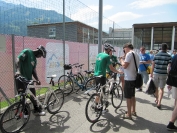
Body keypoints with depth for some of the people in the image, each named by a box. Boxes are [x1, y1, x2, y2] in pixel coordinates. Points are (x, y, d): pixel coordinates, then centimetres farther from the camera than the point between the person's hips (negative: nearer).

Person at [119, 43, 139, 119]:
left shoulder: (129, 54, -15)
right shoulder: (136, 54, 13)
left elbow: (124, 66, -20)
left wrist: (121, 60, -3)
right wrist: (124, 61, 15)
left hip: (128, 79, -9)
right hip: (134, 78, 9)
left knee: (128, 97, 0)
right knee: (132, 96, 20)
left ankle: (128, 114, 10)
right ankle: (133, 111, 33)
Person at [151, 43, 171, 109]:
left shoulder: (156, 55, 2)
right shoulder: (168, 56, -3)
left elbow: (153, 65, 3)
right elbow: (169, 67, -9)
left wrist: (151, 73, 11)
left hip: (156, 73, 2)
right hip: (163, 74, -1)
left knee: (156, 87, 18)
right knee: (161, 88, 6)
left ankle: (157, 99, 35)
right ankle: (159, 102, -3)